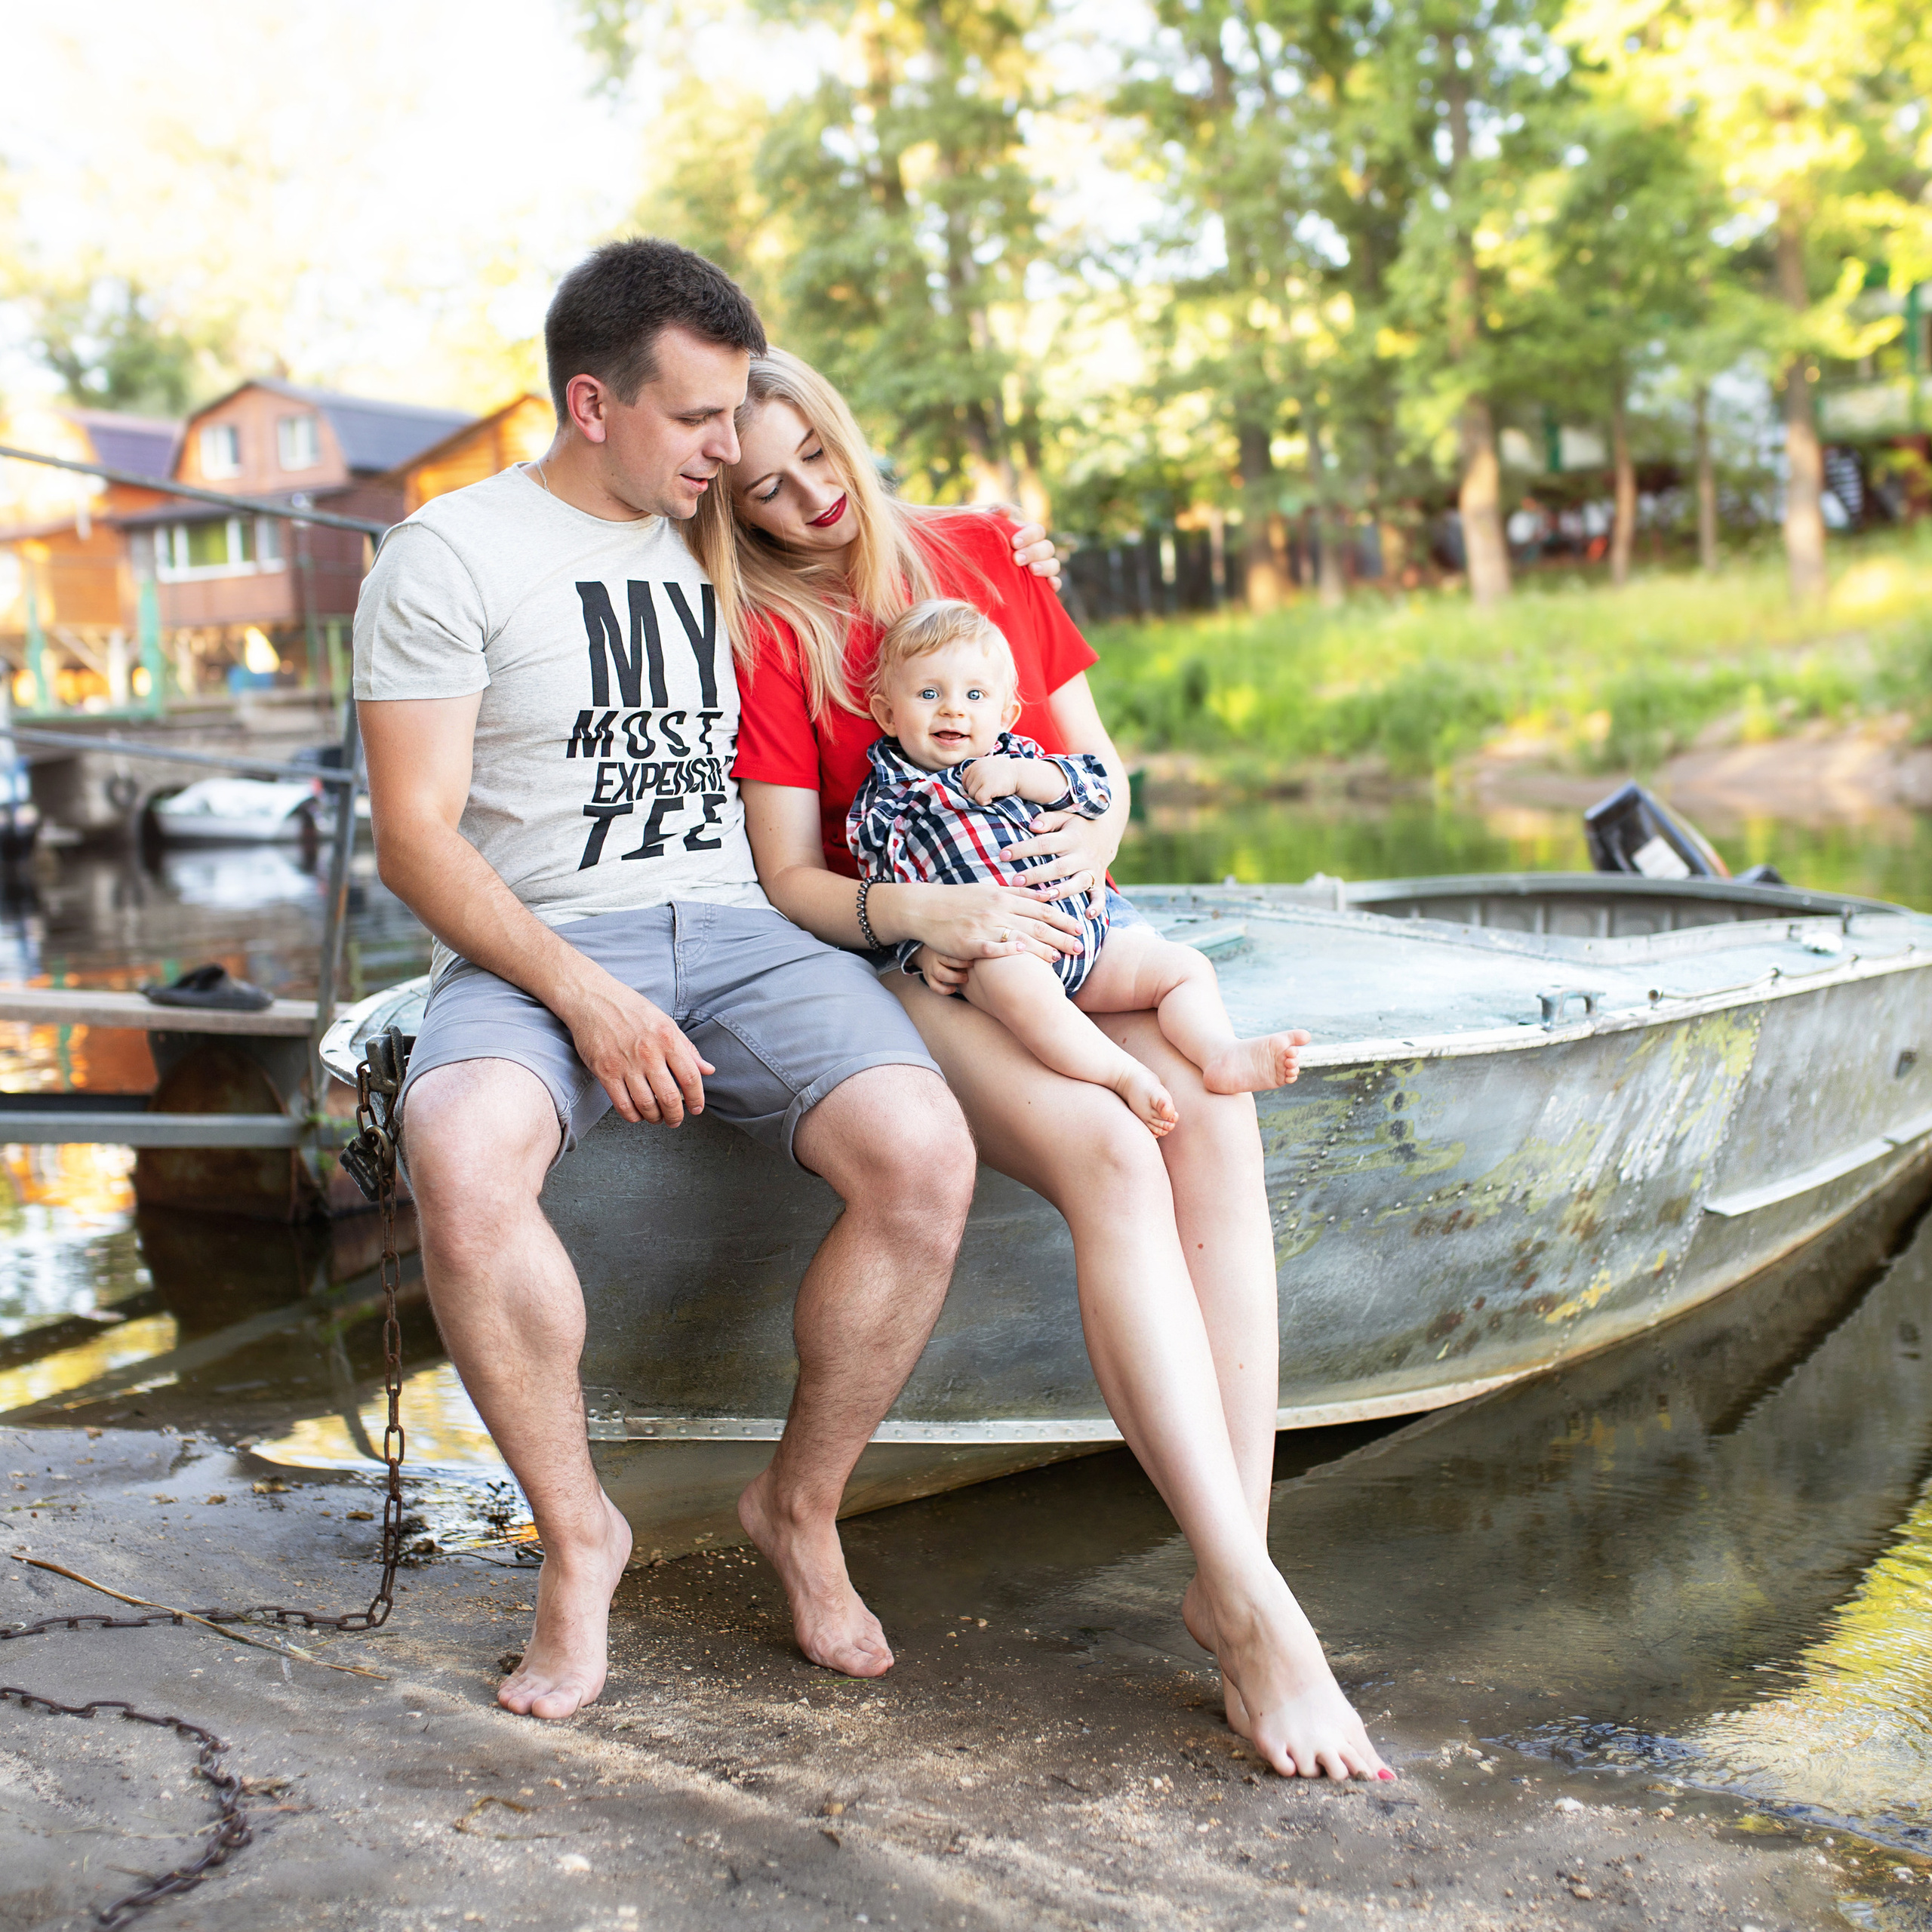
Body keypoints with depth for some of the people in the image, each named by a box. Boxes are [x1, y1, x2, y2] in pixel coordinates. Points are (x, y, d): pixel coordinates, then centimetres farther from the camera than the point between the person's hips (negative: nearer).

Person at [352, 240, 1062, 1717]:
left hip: (742, 925, 4)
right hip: (535, 944, -3)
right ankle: (577, 1531, -12)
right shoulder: (451, 555, 1)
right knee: (463, 1159, -36)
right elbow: (416, 839, -5)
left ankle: (802, 1508, -1)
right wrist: (582, 994, -18)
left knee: (926, 1155, -25)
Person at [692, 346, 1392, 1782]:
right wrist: (920, 911, -23)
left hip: (1064, 946, 4)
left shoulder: (985, 555, 13)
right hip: (911, 971, -4)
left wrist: (1098, 832, -5)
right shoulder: (768, 639, 1)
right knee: (1113, 1157, -32)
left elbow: (1100, 756, 17)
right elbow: (790, 878, -4)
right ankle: (1259, 1611, -35)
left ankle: (1233, 1574, -30)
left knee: (1216, 1122, -29)